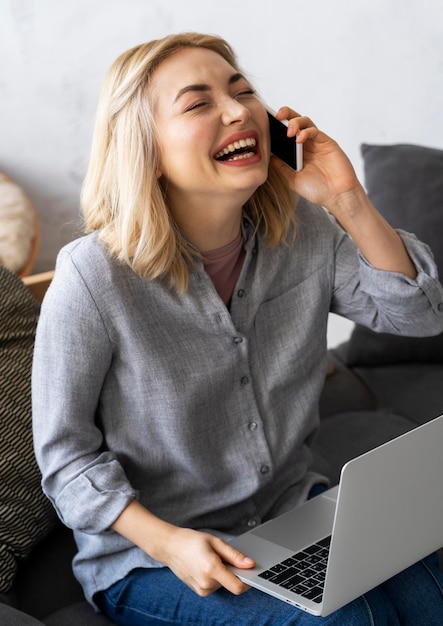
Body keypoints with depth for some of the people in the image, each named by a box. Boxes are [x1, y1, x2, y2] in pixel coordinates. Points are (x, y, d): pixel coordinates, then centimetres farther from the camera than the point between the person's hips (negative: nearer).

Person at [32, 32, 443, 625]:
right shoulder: (94, 280, -21)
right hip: (148, 555, -4)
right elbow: (65, 452, -12)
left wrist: (347, 200, -16)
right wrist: (167, 542, -26)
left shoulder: (305, 230, -6)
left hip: (293, 509, 5)